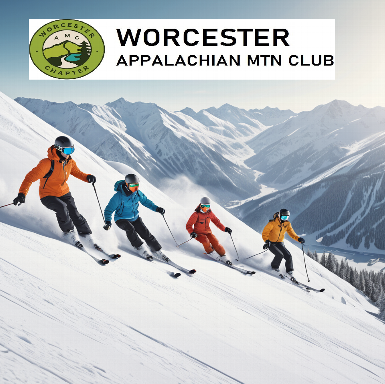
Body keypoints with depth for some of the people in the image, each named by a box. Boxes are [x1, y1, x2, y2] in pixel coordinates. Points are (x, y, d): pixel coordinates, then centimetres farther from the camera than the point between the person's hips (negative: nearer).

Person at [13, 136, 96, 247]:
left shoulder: (70, 162, -4)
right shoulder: (48, 163, -25)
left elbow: (77, 172, 16)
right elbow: (31, 177, -24)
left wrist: (87, 177, -6)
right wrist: (22, 194, -35)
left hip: (64, 193, 5)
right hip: (48, 196, -5)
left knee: (74, 214, -10)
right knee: (62, 207, -31)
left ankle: (86, 234, 12)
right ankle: (69, 232, -7)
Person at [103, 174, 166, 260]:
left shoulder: (138, 193, -8)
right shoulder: (119, 196, -24)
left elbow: (146, 201, 10)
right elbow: (109, 209, -18)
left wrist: (156, 208, -1)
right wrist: (107, 221, -33)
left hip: (135, 218, 5)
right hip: (122, 219, -5)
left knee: (146, 233, -7)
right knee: (130, 229, -34)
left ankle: (157, 251, 9)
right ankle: (141, 250, -23)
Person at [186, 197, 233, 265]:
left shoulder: (210, 213, -1)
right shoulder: (196, 214, -14)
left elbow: (216, 221, 7)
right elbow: (188, 225, -11)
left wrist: (225, 229, -4)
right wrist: (191, 233, -30)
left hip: (208, 232, 4)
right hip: (198, 233, -3)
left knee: (215, 243, -19)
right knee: (205, 241, -31)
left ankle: (224, 257, -8)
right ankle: (210, 253, -4)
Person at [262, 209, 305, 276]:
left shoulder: (287, 224, -4)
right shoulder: (273, 223, -20)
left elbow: (291, 233, 1)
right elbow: (265, 233, -17)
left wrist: (298, 239, -16)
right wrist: (266, 241, -32)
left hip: (279, 243, 5)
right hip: (271, 243, -5)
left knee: (288, 256, -8)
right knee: (280, 255, -24)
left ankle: (289, 270, 16)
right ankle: (274, 267, 4)